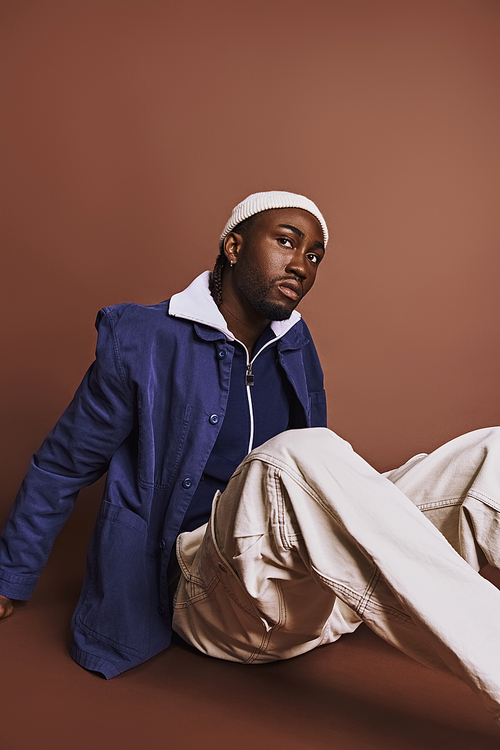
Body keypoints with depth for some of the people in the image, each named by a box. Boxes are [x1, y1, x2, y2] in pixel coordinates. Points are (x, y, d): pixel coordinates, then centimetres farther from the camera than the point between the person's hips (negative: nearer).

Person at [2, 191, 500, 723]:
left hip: (319, 591, 6)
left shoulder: (296, 348, 13)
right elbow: (59, 468, 9)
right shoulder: (143, 342, -2)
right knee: (296, 458, -38)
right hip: (210, 591, -5)